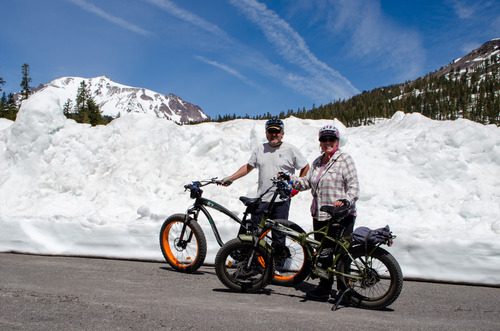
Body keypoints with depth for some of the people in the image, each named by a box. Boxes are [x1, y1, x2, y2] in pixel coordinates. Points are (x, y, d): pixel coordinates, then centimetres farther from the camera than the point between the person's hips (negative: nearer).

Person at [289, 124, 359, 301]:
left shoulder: (344, 159, -5)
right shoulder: (317, 162, 17)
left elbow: (354, 185, -11)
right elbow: (307, 182, 14)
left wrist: (345, 200, -28)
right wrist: (290, 180, -2)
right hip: (320, 216, 7)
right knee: (323, 252, 12)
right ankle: (324, 287, 24)